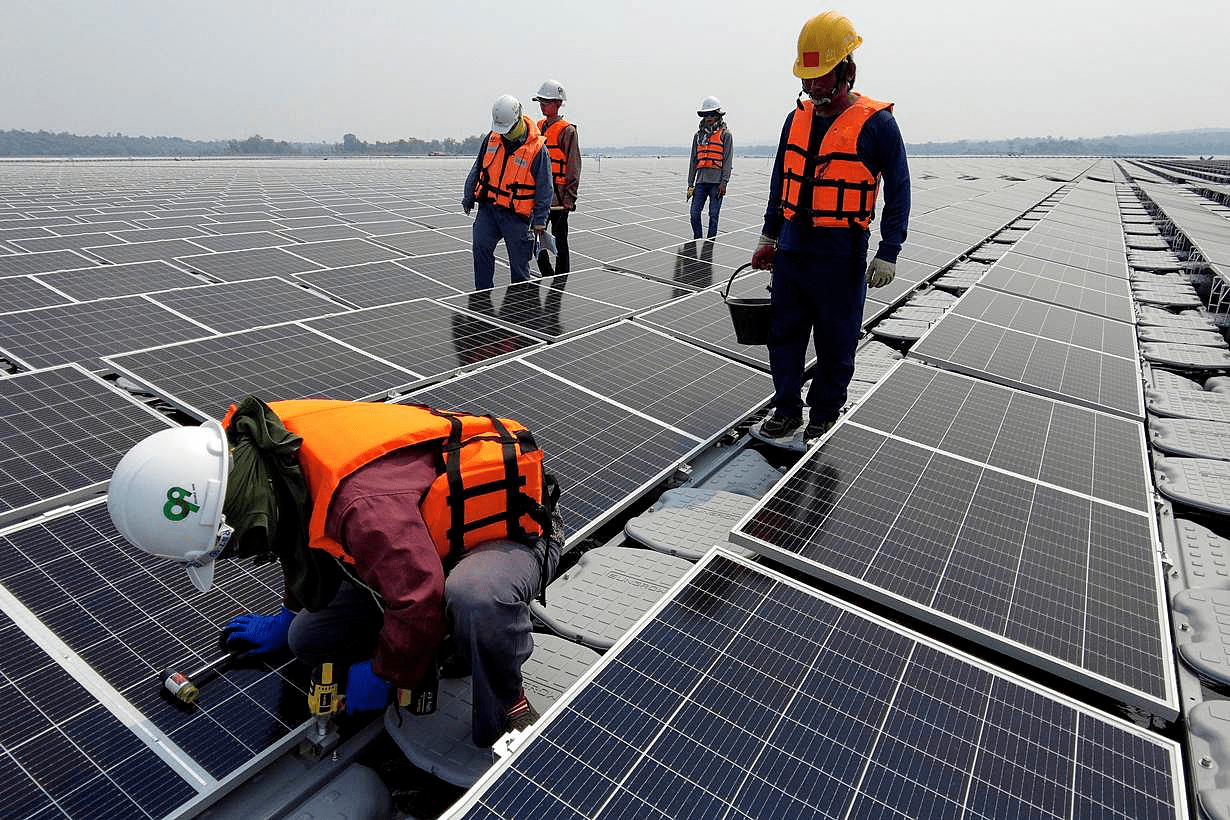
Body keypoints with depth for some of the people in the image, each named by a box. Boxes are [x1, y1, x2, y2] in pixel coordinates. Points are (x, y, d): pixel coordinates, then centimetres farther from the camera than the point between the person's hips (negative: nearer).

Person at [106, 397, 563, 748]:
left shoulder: (362, 501, -41)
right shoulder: (277, 444, -10)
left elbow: (419, 601, -35)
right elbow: (304, 534, 11)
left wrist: (382, 674, -13)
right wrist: (289, 617, 26)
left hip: (513, 530, -8)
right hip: (426, 531, 8)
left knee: (475, 598, -44)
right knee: (308, 641, 7)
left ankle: (505, 705, -12)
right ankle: (455, 625, 17)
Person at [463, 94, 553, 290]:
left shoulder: (537, 148, -9)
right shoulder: (492, 138, 5)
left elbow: (544, 188, -5)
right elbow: (477, 170, 16)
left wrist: (539, 220, -6)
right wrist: (468, 198, 17)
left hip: (516, 215, -4)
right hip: (488, 209, 4)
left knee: (519, 259, 2)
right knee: (481, 247, -10)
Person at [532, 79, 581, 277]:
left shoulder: (567, 131, -7)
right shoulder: (538, 127, 14)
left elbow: (574, 167, -9)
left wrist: (569, 198, -13)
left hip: (558, 198, -7)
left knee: (559, 242, 2)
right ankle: (547, 276, 23)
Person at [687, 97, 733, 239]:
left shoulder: (725, 134, 3)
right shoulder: (698, 135, 17)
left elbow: (728, 160, -2)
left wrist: (724, 182, -10)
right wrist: (690, 183, 13)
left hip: (716, 182, -4)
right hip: (701, 180, 4)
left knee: (713, 214, 0)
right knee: (694, 213, -1)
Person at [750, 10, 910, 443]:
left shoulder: (876, 123, -8)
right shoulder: (797, 118, 9)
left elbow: (898, 192, -5)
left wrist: (888, 254, -10)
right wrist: (769, 236, 19)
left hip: (841, 255, -5)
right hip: (792, 247, 6)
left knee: (835, 342, 6)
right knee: (784, 332, 10)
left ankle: (824, 416, 22)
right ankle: (786, 409, 24)